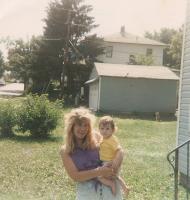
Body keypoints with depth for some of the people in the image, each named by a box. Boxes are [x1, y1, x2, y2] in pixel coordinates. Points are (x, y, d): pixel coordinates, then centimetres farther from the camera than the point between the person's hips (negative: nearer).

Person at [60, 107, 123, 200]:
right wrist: (99, 171, -20)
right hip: (86, 191, -1)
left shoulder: (96, 138, -3)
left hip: (109, 185, 1)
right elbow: (75, 176, -10)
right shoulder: (65, 150, -5)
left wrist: (113, 169, -12)